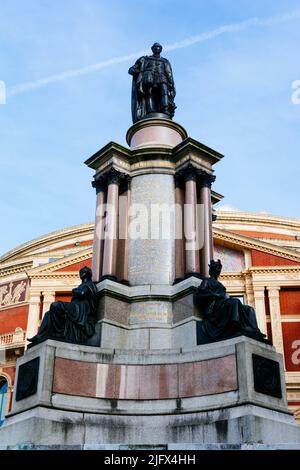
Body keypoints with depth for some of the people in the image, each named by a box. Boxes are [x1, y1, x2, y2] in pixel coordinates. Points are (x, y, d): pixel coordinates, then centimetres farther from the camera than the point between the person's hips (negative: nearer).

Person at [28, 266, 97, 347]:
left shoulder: (89, 284, 3)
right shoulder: (83, 285, 31)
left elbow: (81, 293, -16)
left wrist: (74, 291, 3)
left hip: (81, 309, -10)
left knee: (55, 306, -26)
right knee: (48, 314, 0)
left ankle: (59, 330, -25)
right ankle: (39, 337, -16)